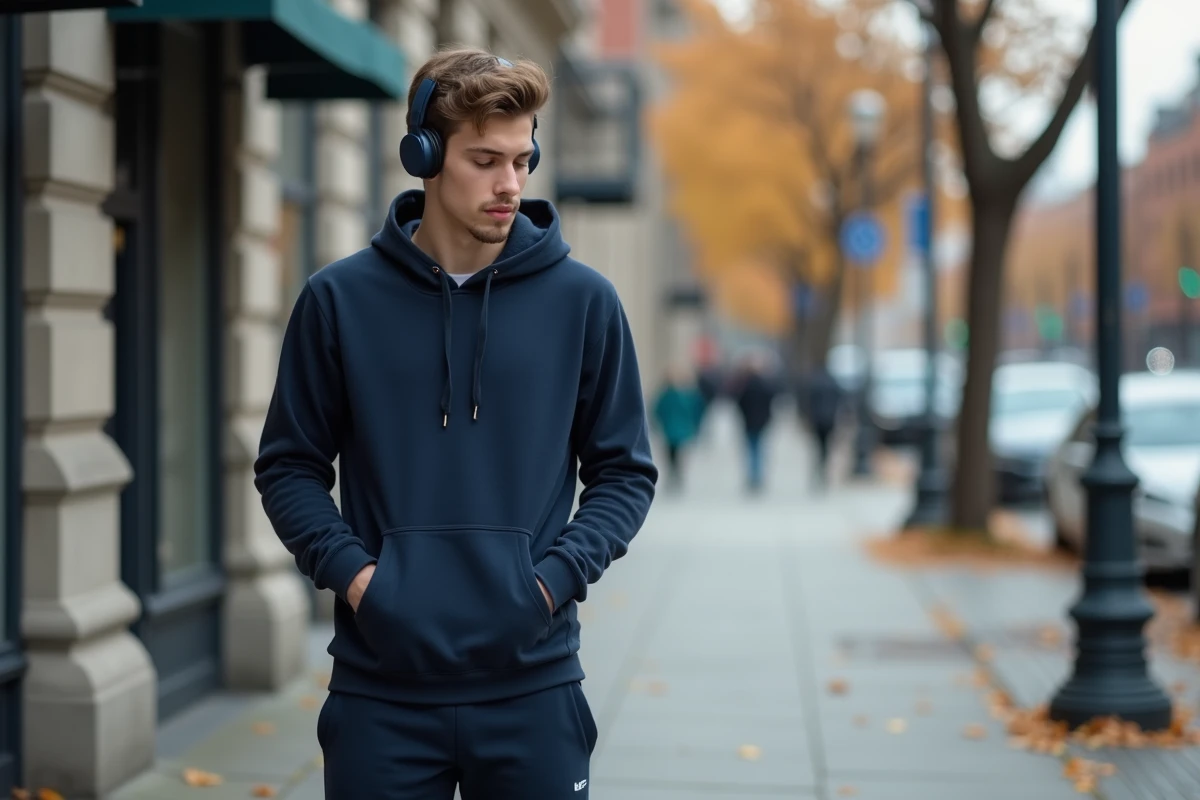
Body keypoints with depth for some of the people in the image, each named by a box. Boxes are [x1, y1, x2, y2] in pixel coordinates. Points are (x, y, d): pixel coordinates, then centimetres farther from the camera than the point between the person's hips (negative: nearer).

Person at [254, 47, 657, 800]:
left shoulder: (582, 301, 1)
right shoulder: (341, 300, 1)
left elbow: (624, 473, 7)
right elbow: (290, 466, 7)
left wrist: (554, 575, -8)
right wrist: (352, 571, -8)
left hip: (533, 687, 0)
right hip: (381, 688, 0)